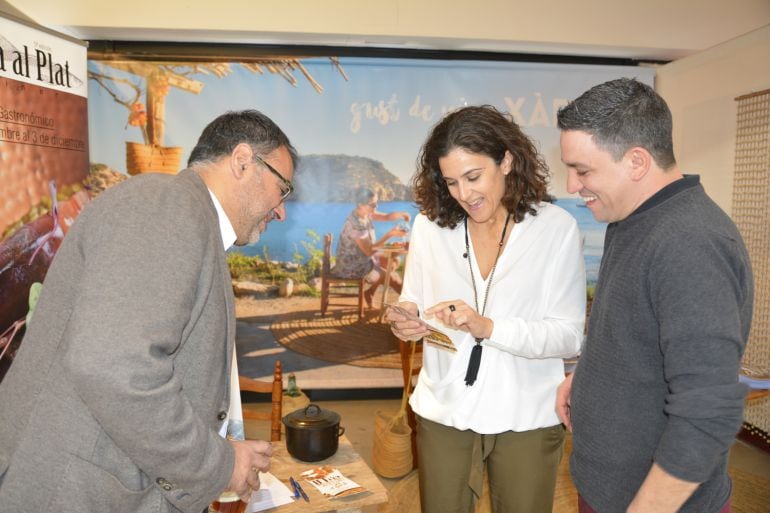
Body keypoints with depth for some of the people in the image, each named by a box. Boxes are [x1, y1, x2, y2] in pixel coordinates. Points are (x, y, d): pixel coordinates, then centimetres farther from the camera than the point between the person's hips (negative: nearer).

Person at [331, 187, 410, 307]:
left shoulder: (366, 213, -4)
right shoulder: (355, 224, -30)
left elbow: (386, 217, 7)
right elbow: (369, 251, -29)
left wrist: (401, 214, -15)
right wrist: (390, 234, -32)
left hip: (363, 258, 9)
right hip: (352, 267, -9)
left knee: (394, 261, 9)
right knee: (394, 278, -5)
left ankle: (370, 291, 14)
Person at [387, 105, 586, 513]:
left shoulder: (556, 228, -10)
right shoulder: (429, 224, -3)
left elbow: (570, 336, -12)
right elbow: (413, 299, 5)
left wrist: (488, 327, -26)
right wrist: (405, 318, -19)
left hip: (527, 418, -1)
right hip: (444, 412, 2)